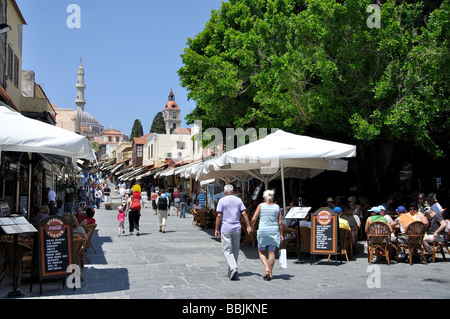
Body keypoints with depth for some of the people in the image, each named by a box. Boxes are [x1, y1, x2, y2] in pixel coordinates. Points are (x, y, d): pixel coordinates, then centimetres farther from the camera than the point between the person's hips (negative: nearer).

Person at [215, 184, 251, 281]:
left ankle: (233, 268, -21)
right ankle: (231, 272, 19)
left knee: (227, 250, -1)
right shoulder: (238, 200, 7)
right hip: (237, 228, 4)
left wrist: (216, 229, -4)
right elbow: (244, 213, 1)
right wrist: (248, 226, 4)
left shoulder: (222, 200, -3)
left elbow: (219, 216, -8)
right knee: (235, 250, 13)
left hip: (225, 228, -3)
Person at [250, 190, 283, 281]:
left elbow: (253, 219, -4)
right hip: (274, 231, 2)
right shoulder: (277, 207, 4)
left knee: (261, 252, 12)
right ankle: (270, 273, 6)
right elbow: (280, 223, 1)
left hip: (263, 231, -2)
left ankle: (266, 269, -7)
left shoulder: (261, 206, -2)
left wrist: (252, 228, 13)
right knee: (271, 252, 6)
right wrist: (281, 234, 7)